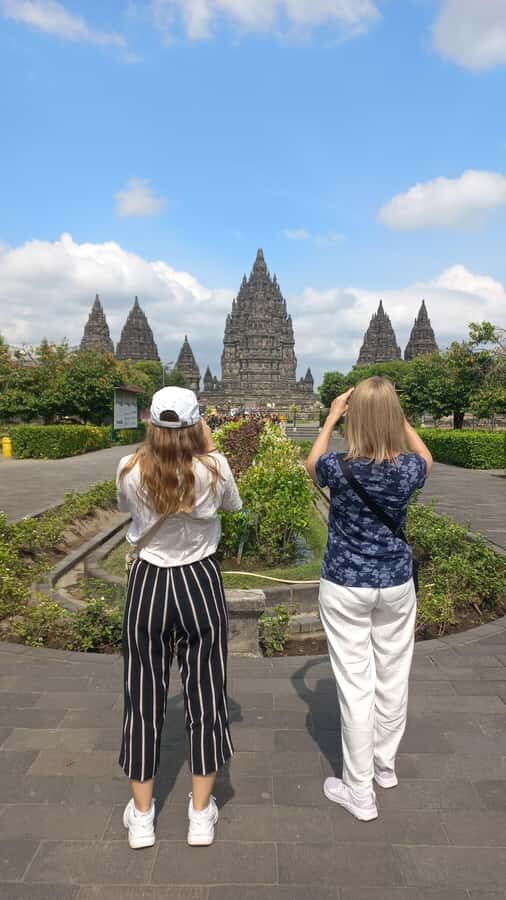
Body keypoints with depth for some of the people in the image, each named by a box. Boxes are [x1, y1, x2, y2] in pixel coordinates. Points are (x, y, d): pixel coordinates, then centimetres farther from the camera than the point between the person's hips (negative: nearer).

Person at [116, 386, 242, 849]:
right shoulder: (214, 468, -15)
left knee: (145, 697, 16)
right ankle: (201, 814, 30)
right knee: (205, 693, 14)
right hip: (200, 583, 0)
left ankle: (142, 817, 32)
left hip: (148, 584, 1)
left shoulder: (130, 469, -13)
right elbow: (233, 504, 7)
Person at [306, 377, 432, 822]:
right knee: (393, 676, 20)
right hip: (396, 585, 3)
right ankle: (385, 765, 41)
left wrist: (331, 419, 10)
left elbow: (311, 464, 6)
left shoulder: (339, 470, -19)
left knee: (355, 684, 8)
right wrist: (399, 417, 10)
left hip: (345, 588, -2)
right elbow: (427, 459, 13)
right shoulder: (409, 469, -13)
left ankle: (360, 792, 22)